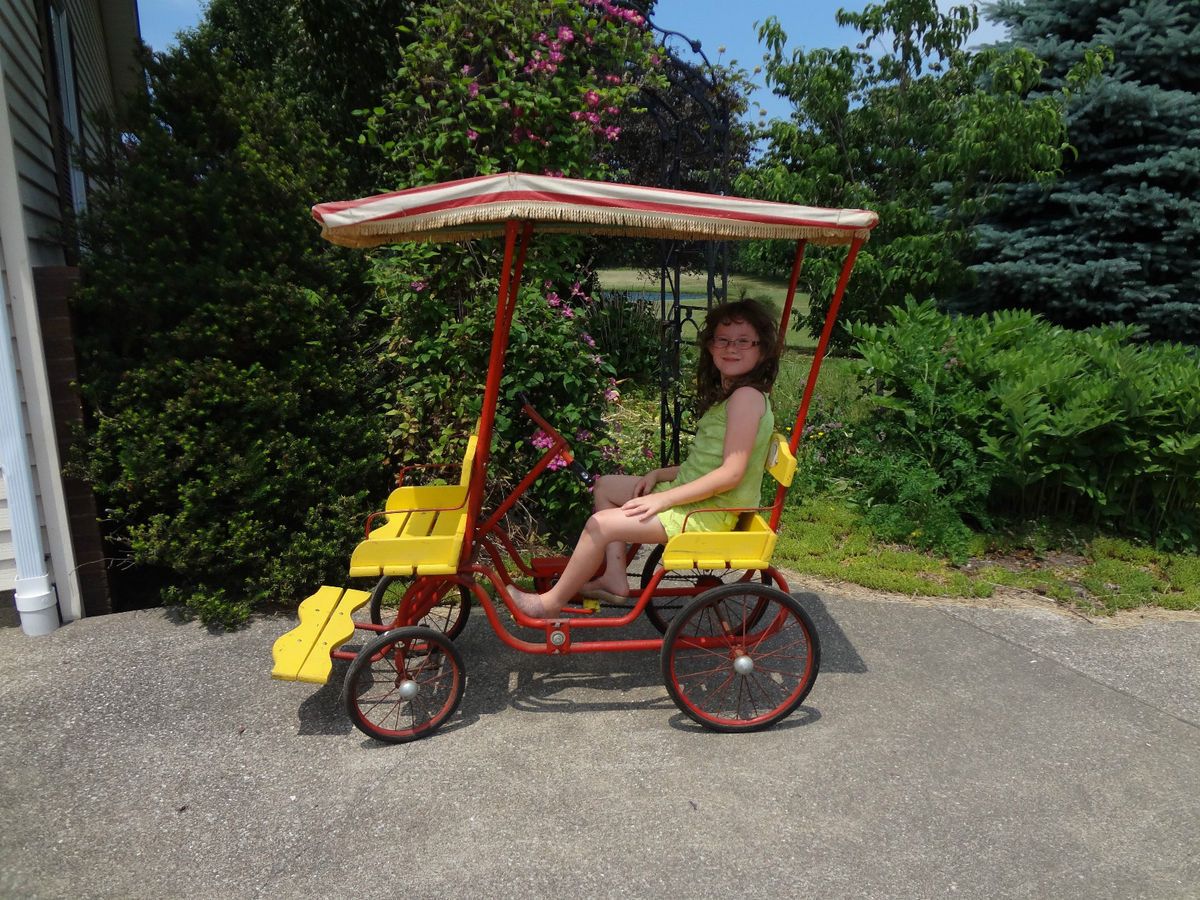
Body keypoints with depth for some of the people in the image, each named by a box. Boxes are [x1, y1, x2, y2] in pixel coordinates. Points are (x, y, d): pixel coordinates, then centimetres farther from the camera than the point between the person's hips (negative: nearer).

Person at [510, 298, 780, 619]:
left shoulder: (747, 396, -18)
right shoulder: (727, 395, 12)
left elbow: (731, 473, -25)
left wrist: (663, 499, -23)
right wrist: (658, 475, 2)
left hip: (709, 513, -10)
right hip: (692, 494, 11)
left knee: (602, 524, -17)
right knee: (605, 486, 18)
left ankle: (551, 602, 3)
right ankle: (615, 577, 14)